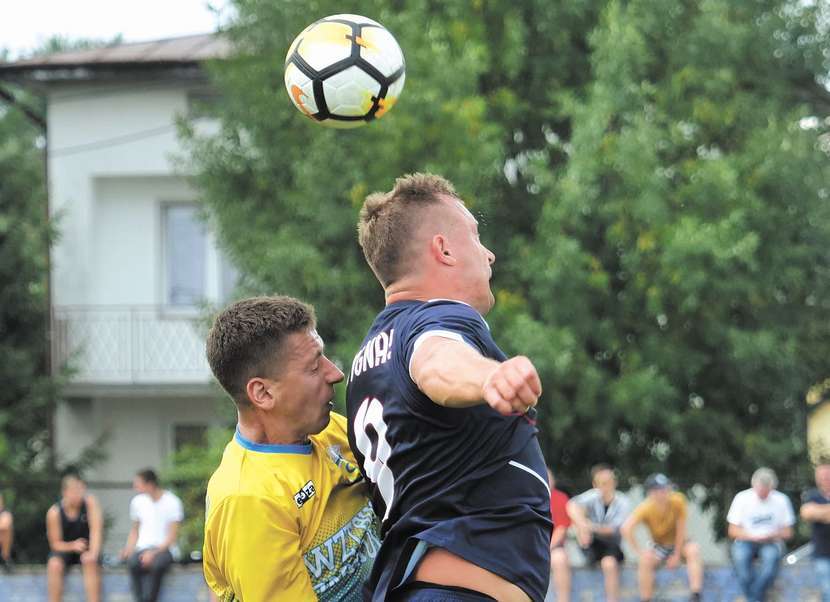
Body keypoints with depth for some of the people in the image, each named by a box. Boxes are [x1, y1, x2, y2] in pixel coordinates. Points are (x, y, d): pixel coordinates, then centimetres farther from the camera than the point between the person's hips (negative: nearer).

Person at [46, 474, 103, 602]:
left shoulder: (90, 502, -18)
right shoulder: (54, 512, -18)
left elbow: (96, 529, -25)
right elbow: (55, 543, -11)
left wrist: (93, 553, -41)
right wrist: (72, 546, -31)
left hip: (86, 549, 0)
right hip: (65, 548, 0)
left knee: (90, 562, -33)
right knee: (54, 564, -31)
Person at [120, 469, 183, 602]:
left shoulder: (172, 502, -4)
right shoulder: (137, 501, 11)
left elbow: (172, 536, -6)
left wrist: (154, 552, -20)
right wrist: (128, 549, 0)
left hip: (164, 548, -3)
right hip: (143, 548, 3)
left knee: (156, 564, -39)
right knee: (132, 563, -33)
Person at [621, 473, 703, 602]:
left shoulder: (677, 500, -25)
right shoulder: (646, 507, -26)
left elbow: (681, 529, -18)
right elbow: (626, 528, -37)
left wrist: (677, 555, -16)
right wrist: (640, 552, -36)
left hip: (679, 544, 0)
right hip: (659, 546, 0)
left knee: (693, 550, -31)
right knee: (645, 559, -30)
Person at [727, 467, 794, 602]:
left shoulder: (781, 500, 0)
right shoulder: (742, 498, -1)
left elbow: (787, 532, 5)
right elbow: (732, 531, 0)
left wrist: (774, 535, -17)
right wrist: (753, 537, -17)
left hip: (771, 542, 0)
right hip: (746, 540, 0)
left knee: (772, 556, -36)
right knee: (740, 556, -36)